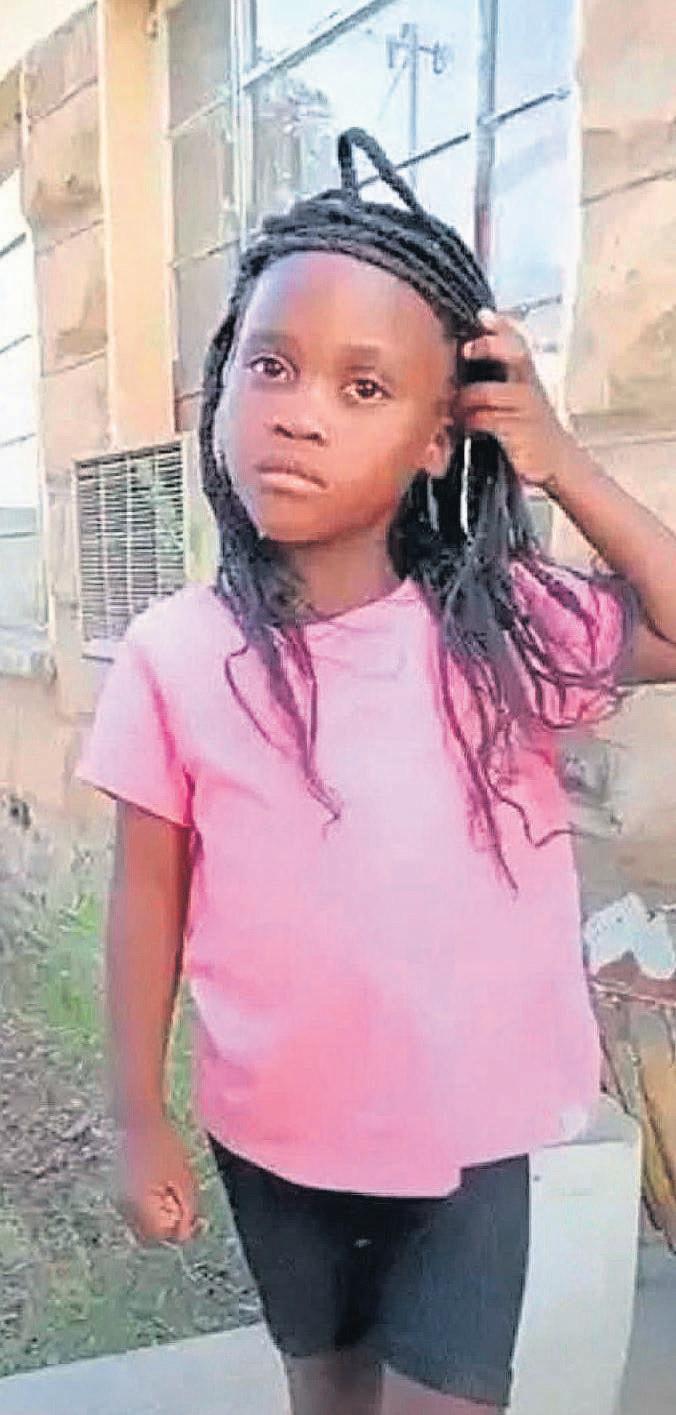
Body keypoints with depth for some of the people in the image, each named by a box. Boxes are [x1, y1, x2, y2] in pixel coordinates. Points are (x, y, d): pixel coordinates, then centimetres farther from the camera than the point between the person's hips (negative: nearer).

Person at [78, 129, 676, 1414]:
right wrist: (142, 1118, 0)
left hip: (469, 1130, 0)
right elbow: (151, 893, -6)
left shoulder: (501, 625, -12)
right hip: (276, 1134, 1)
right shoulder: (175, 655, -14)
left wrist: (565, 471, -17)